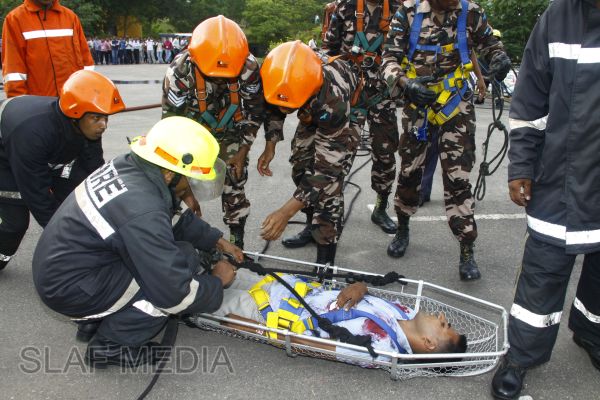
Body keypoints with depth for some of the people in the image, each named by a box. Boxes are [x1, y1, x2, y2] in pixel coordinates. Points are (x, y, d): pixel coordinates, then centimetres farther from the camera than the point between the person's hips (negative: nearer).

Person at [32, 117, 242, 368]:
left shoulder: (129, 165, -6)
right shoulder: (142, 213, -32)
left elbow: (179, 218, 11)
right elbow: (175, 293, -26)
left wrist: (217, 240, 10)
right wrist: (217, 282, -9)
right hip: (69, 288, -9)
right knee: (184, 260, -16)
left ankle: (94, 321, 18)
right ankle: (109, 345, 0)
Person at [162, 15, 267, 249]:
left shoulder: (248, 67, -30)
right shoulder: (179, 72, -33)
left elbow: (255, 112, -12)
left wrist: (242, 152, -9)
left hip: (230, 133, 1)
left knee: (234, 188, 0)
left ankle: (237, 242, 17)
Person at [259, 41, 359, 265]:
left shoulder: (332, 102, -47)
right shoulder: (283, 76, -32)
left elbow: (326, 167, -42)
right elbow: (274, 108, -5)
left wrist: (286, 212, -45)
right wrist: (270, 146, -12)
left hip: (348, 117, -6)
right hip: (312, 118, 6)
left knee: (328, 186, -18)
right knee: (300, 171, 11)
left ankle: (325, 261, -6)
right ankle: (313, 228, 35)